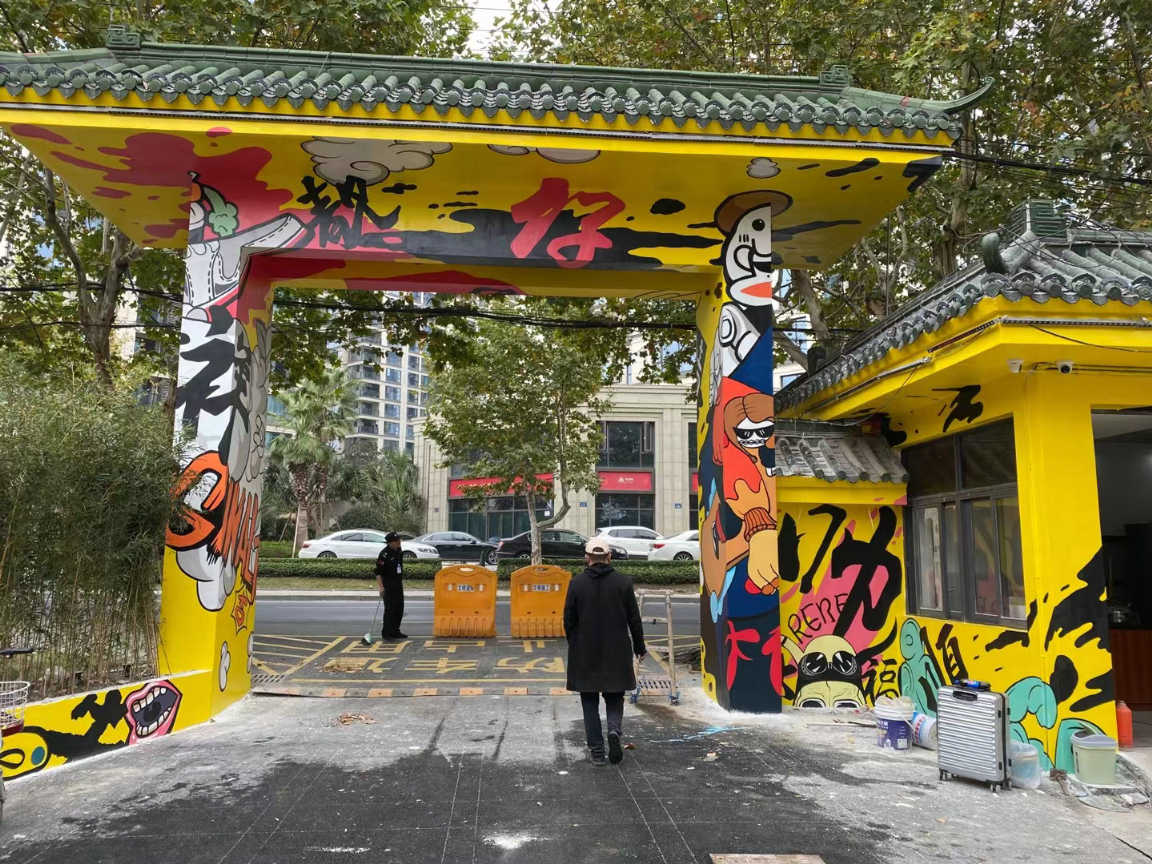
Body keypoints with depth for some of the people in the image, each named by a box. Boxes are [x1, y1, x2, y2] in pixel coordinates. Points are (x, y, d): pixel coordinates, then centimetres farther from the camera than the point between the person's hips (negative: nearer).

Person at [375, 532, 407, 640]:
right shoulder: (384, 554, -18)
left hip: (398, 584, 8)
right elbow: (378, 572, -19)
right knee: (389, 609, -9)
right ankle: (386, 634, -1)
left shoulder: (399, 550, 6)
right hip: (388, 585, -8)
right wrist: (380, 586, -25)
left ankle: (395, 632, 23)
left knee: (399, 608, 11)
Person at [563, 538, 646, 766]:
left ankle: (596, 750, 8)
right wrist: (639, 647, 12)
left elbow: (568, 619, -1)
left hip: (585, 654, 0)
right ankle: (614, 730, -12)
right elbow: (634, 619, 1)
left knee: (590, 701, 10)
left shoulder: (577, 583, -5)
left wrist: (574, 645, 15)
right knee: (615, 698, 14)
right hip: (616, 653, 1)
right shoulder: (623, 582, -3)